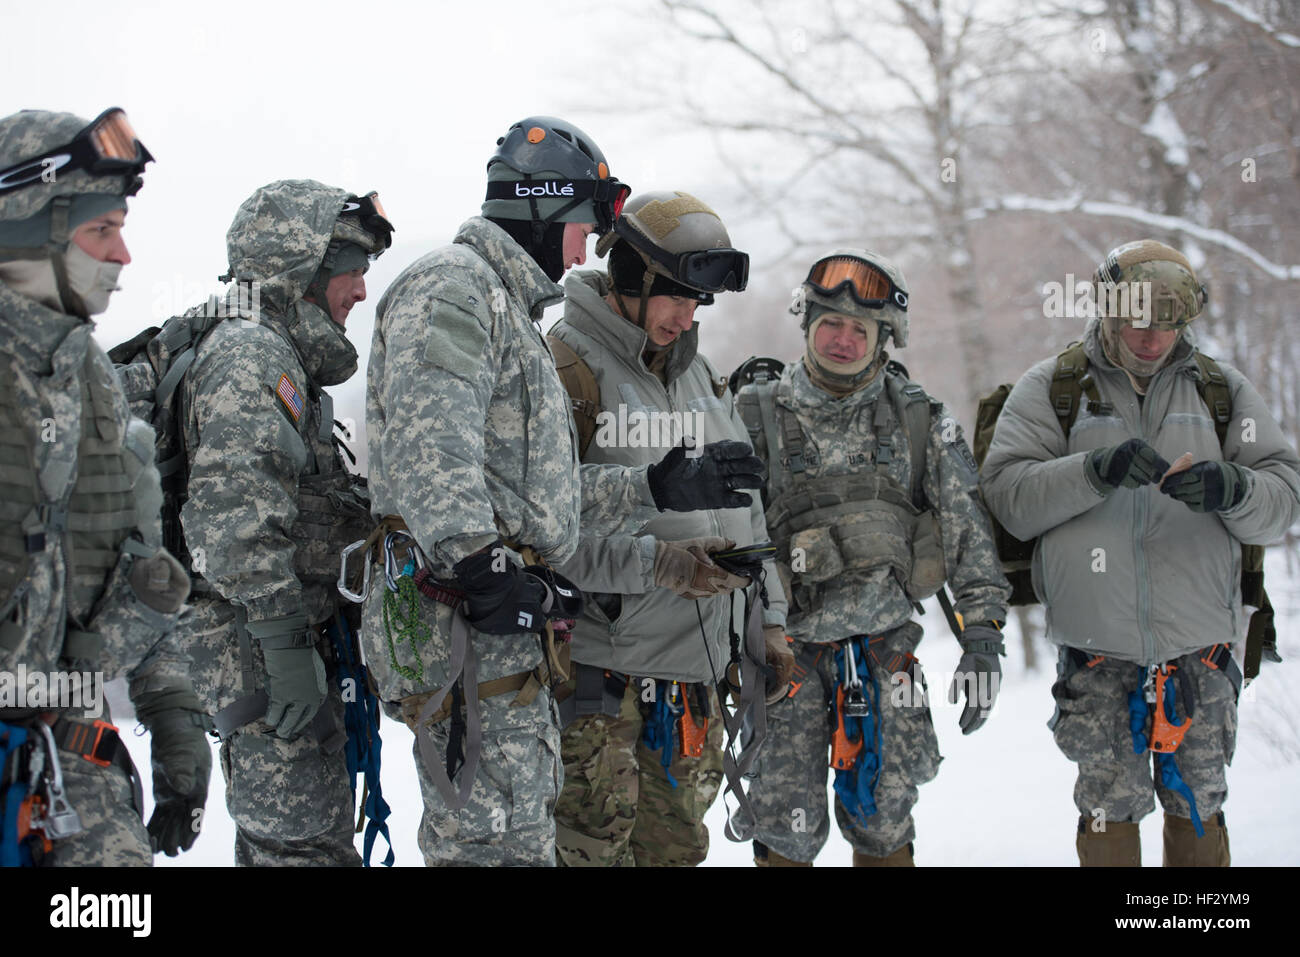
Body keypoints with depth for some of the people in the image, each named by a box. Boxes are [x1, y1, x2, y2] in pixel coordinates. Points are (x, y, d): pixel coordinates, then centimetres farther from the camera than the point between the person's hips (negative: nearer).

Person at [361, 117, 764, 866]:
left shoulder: (510, 308, 27)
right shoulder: (452, 287, -7)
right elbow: (428, 447, -23)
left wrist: (660, 489, 23)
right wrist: (481, 566, -30)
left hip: (513, 633, 11)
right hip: (466, 622, -11)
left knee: (524, 834, 14)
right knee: (498, 841, -13)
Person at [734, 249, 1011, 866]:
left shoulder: (920, 420, 3)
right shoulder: (759, 416, 0)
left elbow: (967, 527, 3)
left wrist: (983, 636, -4)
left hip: (885, 643, 1)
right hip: (788, 646, -1)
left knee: (884, 821, 7)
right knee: (788, 826, -3)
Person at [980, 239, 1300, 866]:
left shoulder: (1223, 390, 10)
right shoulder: (1051, 389, 4)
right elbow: (1007, 496, -7)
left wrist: (1232, 490, -20)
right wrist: (1095, 470, -23)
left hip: (1199, 649, 2)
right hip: (1096, 654, -2)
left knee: (1198, 809, 9)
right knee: (1110, 811, 2)